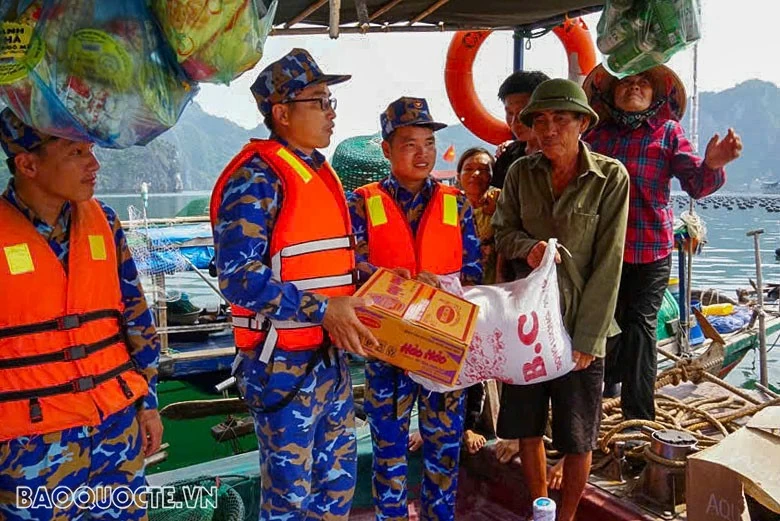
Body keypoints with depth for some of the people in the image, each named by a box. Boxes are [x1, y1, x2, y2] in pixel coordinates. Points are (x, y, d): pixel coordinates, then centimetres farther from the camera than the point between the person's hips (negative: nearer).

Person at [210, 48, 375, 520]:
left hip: (331, 355, 8)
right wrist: (321, 310, -25)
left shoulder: (321, 174, 13)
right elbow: (240, 276, -24)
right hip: (284, 362, -8)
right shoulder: (258, 177, -16)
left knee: (338, 478, 19)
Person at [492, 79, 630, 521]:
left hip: (580, 326, -3)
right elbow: (503, 232, 7)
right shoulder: (521, 172, 0)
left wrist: (587, 338, -13)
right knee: (526, 426, 15)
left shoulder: (611, 177, -10)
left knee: (577, 439, 9)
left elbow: (608, 263, -11)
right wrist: (529, 246, -17)